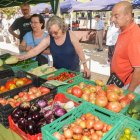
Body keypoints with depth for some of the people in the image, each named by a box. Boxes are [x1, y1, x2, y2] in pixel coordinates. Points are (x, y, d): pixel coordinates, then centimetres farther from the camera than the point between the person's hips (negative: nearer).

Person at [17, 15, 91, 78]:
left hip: (73, 70, -1)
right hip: (58, 70, 2)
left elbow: (79, 51, -11)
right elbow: (35, 50, -13)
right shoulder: (48, 39, -12)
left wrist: (85, 66, -11)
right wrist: (23, 57, -27)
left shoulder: (70, 35, -16)